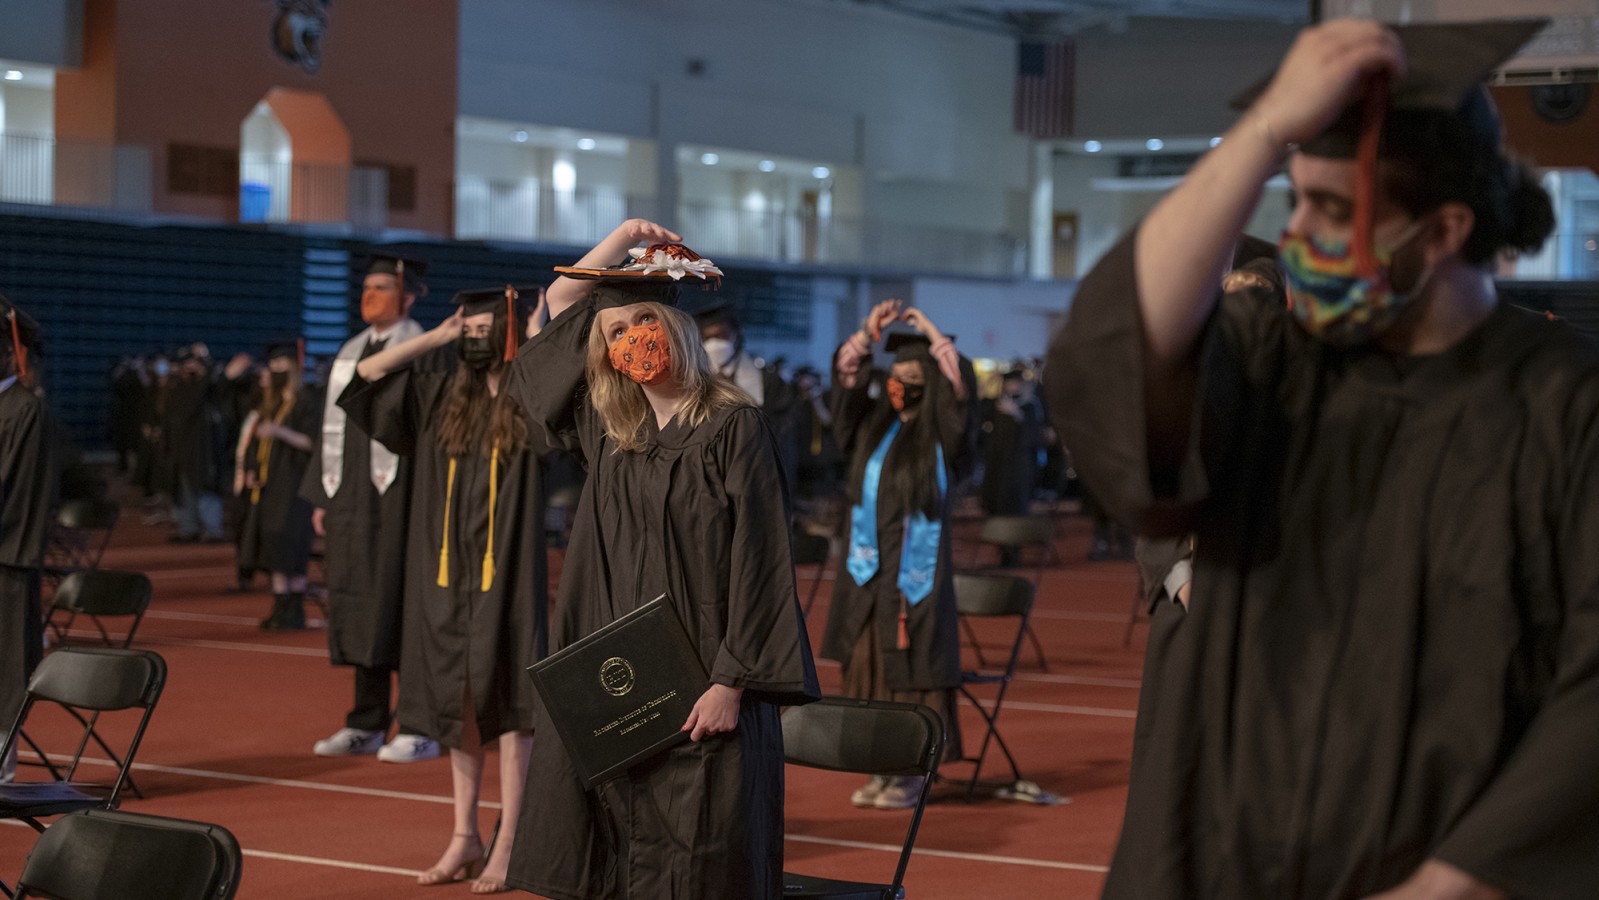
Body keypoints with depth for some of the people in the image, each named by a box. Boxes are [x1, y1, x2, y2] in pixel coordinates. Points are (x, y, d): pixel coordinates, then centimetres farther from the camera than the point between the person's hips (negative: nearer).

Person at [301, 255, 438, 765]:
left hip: (398, 492, -7)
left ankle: (421, 728, -1)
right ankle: (366, 726, 15)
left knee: (400, 602, -7)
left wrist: (421, 502, -19)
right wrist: (323, 497, 15)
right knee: (359, 606, 8)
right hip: (351, 493, 7)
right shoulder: (350, 353, 16)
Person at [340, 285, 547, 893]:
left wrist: (532, 332, -13)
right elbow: (366, 373, 8)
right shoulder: (440, 398, 9)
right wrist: (436, 337, 5)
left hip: (506, 572, -5)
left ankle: (507, 844, 2)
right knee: (458, 701, 9)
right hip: (447, 570, 5)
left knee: (506, 701, -2)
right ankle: (465, 837, 17)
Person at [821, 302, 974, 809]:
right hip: (867, 571, 4)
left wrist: (931, 333, -9)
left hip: (917, 571, -4)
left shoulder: (941, 436, -1)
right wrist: (870, 330, -9)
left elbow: (961, 388, -15)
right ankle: (880, 768, 12)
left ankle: (914, 773, 4)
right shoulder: (873, 425, 11)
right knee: (867, 666, 4)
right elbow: (845, 380, 2)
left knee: (911, 667, -3)